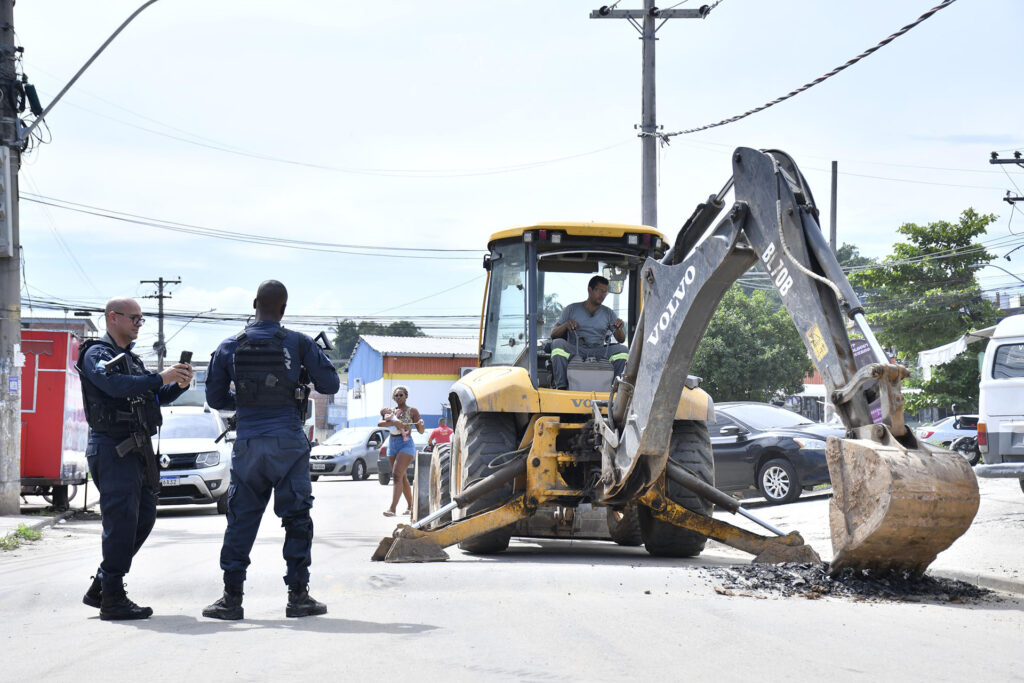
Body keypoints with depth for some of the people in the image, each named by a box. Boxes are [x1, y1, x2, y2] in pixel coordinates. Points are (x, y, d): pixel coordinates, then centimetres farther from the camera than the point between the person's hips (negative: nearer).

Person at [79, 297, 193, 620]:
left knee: (143, 518, 9)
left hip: (136, 448, 9)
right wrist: (161, 378, -27)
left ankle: (101, 588, 17)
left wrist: (178, 385, 0)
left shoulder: (131, 358, 22)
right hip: (112, 447, -9)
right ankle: (112, 600, -9)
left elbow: (156, 396, 20)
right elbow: (116, 385, -24)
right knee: (121, 522, -12)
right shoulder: (97, 354, -6)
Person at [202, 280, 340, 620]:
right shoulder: (299, 344, -2)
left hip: (247, 443, 2)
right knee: (297, 519, 5)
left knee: (241, 521, 7)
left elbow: (215, 397, 11)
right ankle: (298, 596, 5)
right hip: (288, 443, -2)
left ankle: (231, 598, 4)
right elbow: (330, 384, 3)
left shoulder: (230, 347, 4)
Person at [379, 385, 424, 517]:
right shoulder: (390, 411, 14)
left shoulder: (412, 411, 3)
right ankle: (410, 506, 24)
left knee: (397, 475, -20)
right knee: (403, 477, 12)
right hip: (392, 445, 6)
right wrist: (394, 423, -21)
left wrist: (421, 424, -22)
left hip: (406, 444, -6)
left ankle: (392, 508, -30)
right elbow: (380, 423, -5)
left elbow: (421, 431, 1)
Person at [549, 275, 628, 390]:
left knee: (623, 350, -25)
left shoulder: (608, 313, 18)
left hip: (598, 353, 1)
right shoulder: (571, 309, 12)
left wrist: (619, 329, -14)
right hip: (574, 351, -1)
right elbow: (553, 334, 6)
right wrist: (566, 325, -16)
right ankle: (561, 387, -31)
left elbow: (621, 339, 10)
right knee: (558, 343, -32)